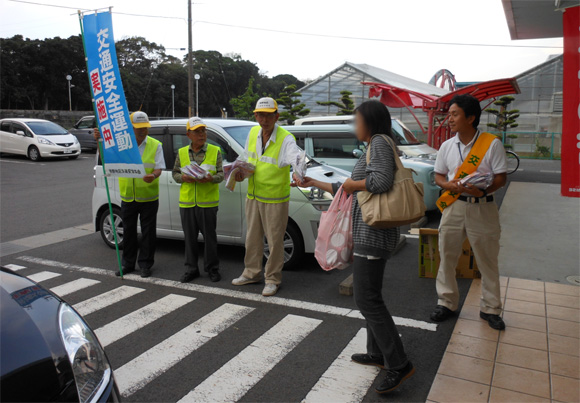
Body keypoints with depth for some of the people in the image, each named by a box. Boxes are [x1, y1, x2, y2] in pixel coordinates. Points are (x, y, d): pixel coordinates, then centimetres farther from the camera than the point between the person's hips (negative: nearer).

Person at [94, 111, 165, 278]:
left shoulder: (155, 145, 0)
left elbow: (159, 168, -6)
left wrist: (153, 176, -29)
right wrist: (99, 141, -8)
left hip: (148, 197, -2)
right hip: (127, 197, 2)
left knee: (148, 232, 4)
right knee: (128, 231, 12)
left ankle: (145, 264, 17)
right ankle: (128, 263, 26)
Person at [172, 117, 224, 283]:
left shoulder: (215, 151, 3)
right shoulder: (181, 153, 11)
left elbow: (221, 174, 2)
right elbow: (175, 174, 14)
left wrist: (211, 178, -19)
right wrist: (184, 178, -8)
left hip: (208, 202, -2)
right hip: (186, 202, 3)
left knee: (209, 236, 3)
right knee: (190, 237, 9)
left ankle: (212, 268, 17)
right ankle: (191, 269, 21)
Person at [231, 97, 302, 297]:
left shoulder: (286, 139, -18)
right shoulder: (253, 133, 3)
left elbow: (298, 157, -35)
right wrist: (242, 172, -2)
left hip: (275, 199, -6)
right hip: (253, 196, 6)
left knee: (275, 241, 4)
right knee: (252, 237, 18)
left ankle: (273, 280, 20)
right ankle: (252, 273, 35)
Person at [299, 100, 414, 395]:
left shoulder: (379, 142, -10)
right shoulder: (372, 149, 20)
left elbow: (382, 181, -27)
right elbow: (348, 190, 26)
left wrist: (353, 183, -10)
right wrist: (314, 183, 31)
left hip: (373, 234, -10)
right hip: (369, 234, 10)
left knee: (367, 299, -8)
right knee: (369, 295, 16)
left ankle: (399, 365, -1)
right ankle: (377, 354, 27)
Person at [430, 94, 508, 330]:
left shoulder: (492, 144, -6)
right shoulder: (447, 146, 5)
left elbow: (501, 177, -5)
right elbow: (438, 176, 11)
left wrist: (483, 190, -25)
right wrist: (448, 185, -12)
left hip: (483, 208, -3)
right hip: (454, 206, 3)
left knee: (488, 261, 7)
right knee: (447, 257, 8)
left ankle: (490, 309, 23)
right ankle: (446, 302, 24)